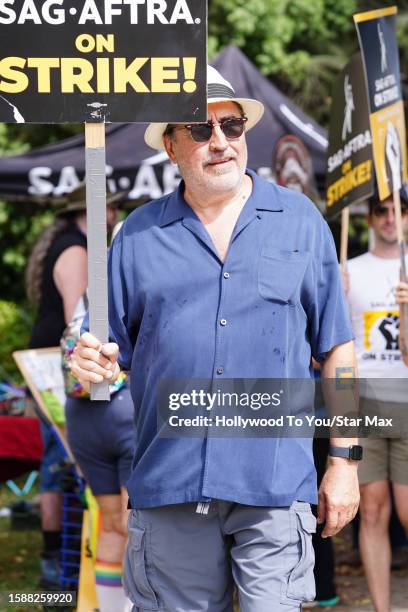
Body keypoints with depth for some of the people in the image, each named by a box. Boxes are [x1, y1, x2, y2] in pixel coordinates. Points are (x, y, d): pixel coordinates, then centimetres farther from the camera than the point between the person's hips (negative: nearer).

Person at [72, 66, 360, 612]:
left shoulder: (300, 220, 8)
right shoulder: (139, 234, 10)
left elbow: (336, 349, 9)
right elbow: (115, 348, 13)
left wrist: (343, 459, 4)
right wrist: (94, 361, -11)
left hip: (275, 483, -1)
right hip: (169, 483, 2)